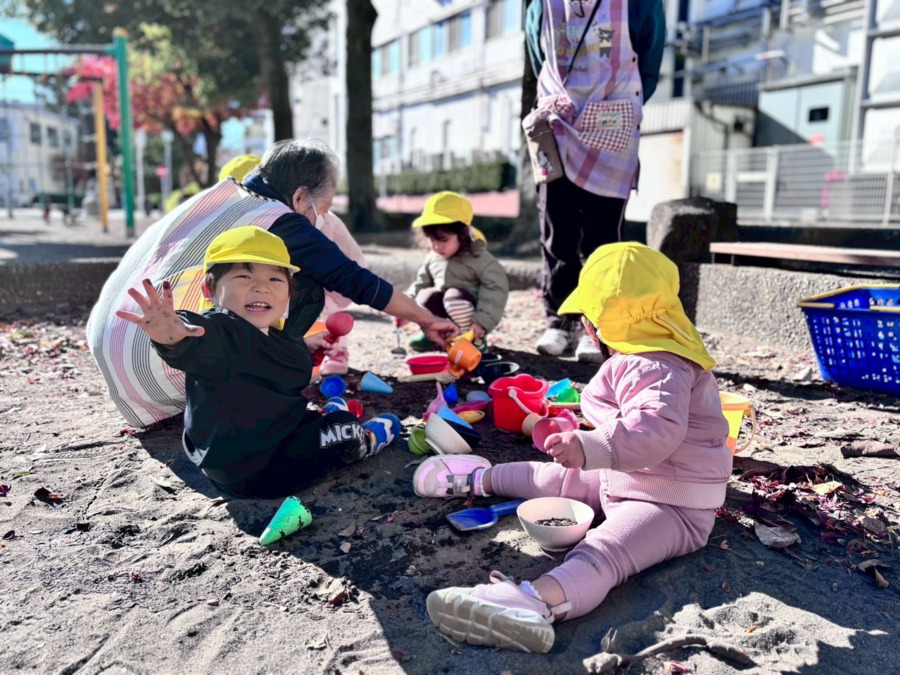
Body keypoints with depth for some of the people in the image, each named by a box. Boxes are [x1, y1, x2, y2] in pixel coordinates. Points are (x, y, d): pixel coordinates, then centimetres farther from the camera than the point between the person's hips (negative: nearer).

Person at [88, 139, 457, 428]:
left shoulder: (217, 195, 15)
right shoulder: (281, 223, -6)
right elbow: (357, 281, -1)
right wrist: (428, 320, 12)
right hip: (165, 374, -8)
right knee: (308, 285, -2)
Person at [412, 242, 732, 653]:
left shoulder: (655, 366, -24)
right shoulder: (645, 355, 12)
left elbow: (657, 429, -42)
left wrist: (591, 447, -53)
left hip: (672, 504, -11)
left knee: (601, 551, -38)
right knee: (561, 476, 22)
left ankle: (540, 599, -63)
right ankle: (481, 479, 41)